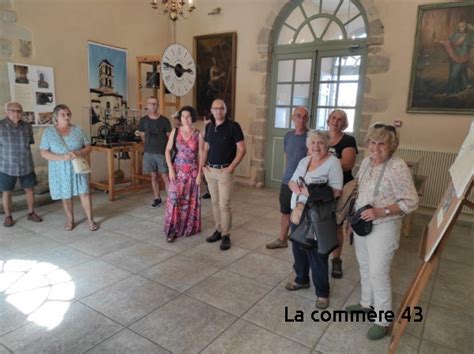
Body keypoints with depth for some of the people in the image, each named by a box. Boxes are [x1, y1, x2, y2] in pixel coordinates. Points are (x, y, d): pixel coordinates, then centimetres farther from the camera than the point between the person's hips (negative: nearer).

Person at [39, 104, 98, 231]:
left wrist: (78, 153, -19)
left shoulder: (78, 130, 1)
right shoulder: (49, 132, -2)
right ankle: (70, 220, 26)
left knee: (84, 193, -2)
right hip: (60, 170, 0)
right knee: (66, 196, 9)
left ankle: (90, 220, 8)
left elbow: (88, 147, 2)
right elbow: (44, 153, -5)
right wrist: (62, 157, -20)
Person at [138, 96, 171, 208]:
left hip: (162, 152, -3)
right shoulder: (143, 120, 5)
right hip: (149, 153, 3)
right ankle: (157, 199, 20)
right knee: (154, 176, 9)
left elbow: (169, 136, 2)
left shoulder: (164, 120, -3)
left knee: (165, 176, -5)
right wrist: (150, 144, 14)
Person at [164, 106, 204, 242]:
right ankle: (172, 230, 6)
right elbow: (168, 150, 1)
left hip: (192, 171, 0)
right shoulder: (175, 131, -1)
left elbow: (201, 155, -2)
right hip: (177, 169, 0)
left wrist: (199, 173, -7)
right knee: (174, 198, -4)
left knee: (191, 200, 7)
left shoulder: (198, 135, -3)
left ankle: (189, 227, 24)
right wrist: (170, 168, -9)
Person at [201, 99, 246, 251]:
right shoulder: (210, 127, 10)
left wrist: (231, 167, -15)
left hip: (225, 171, -6)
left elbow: (242, 149, -11)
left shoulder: (233, 126, -8)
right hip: (210, 170, 6)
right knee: (215, 202, 13)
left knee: (224, 204, -4)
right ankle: (218, 230, 25)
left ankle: (226, 235, 9)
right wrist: (202, 165, 5)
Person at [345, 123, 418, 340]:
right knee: (364, 266, 19)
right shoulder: (366, 162, 3)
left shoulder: (397, 167, -20)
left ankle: (383, 320, 19)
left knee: (378, 272, 0)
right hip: (362, 223, 7)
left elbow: (411, 202, -19)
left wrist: (381, 211, -28)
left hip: (383, 227, -7)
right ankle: (366, 303, 40)